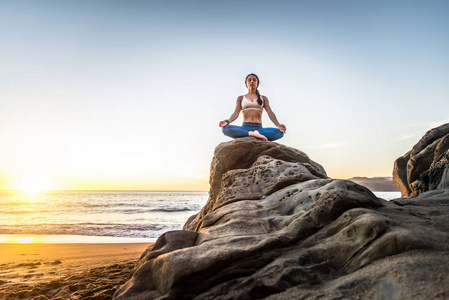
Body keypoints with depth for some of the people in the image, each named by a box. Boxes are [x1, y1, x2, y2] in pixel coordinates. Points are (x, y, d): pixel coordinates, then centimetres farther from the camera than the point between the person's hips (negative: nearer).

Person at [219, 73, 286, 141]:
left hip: (259, 128, 1)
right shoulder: (241, 98, 18)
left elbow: (270, 113, 6)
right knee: (225, 129, -32)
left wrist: (278, 125, -14)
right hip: (245, 127, 0)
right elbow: (236, 113, 6)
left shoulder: (263, 98, 19)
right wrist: (227, 121, -17)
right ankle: (252, 134, -39)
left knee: (279, 132, -29)